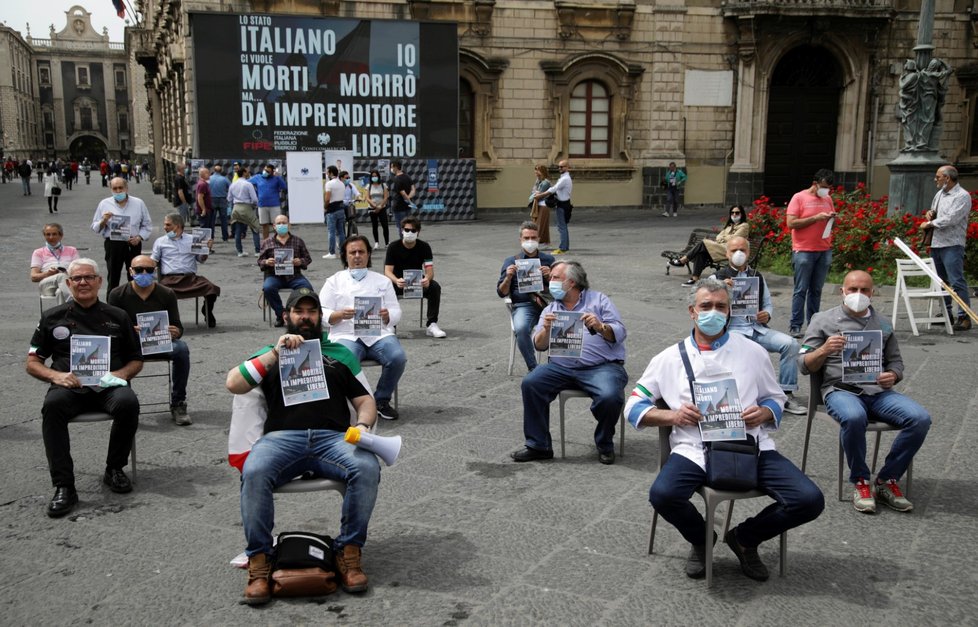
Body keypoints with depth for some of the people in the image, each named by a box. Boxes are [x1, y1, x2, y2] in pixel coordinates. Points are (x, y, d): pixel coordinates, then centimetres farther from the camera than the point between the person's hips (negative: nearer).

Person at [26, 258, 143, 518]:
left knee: (128, 403, -34)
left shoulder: (117, 317, 18)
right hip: (69, 387, 0)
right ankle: (64, 487, -33)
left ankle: (114, 469, -10)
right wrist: (56, 376, -6)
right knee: (53, 405, -35)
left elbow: (136, 360, 20)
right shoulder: (53, 317, 17)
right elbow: (32, 363, 16)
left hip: (108, 386, 0)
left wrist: (119, 374, -3)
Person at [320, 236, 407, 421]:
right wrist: (340, 315, -15)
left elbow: (396, 312, 13)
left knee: (398, 357, -29)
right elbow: (322, 313, 7)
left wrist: (386, 315, -12)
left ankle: (382, 400, -5)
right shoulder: (334, 281, 16)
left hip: (379, 334, 2)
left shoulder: (382, 281, 20)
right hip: (346, 335, -2)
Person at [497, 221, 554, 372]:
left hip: (547, 303, 1)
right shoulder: (511, 261, 14)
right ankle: (533, 369, -22)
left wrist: (549, 276, -5)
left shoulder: (548, 260, 18)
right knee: (521, 329, -35)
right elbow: (501, 293, 12)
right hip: (523, 305, -1)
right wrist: (508, 277, -7)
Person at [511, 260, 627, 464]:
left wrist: (600, 327, -19)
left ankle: (605, 445, -2)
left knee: (610, 396, -32)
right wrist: (546, 329, -12)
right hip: (562, 367, 3)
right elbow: (539, 345, 9)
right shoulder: (550, 310, 20)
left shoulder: (598, 300, 11)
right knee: (530, 383, -21)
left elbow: (619, 333, 1)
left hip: (602, 366, -3)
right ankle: (539, 445, -9)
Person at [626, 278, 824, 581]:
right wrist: (673, 416, -6)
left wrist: (763, 413, -2)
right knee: (662, 495, -32)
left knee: (809, 500, -20)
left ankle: (745, 538, 12)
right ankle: (701, 540, 6)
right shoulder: (670, 358, 12)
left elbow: (775, 398, 22)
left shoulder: (752, 352, 15)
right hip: (695, 449, -1)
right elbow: (634, 407, 13)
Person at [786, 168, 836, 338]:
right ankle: (796, 326, -2)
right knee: (801, 290, -4)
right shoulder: (799, 198, -3)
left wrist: (832, 217, 1)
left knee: (816, 290, 8)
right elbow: (791, 223, -11)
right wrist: (816, 218, -16)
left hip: (824, 251, 5)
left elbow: (832, 220, 26)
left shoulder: (828, 199, 14)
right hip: (804, 251, -5)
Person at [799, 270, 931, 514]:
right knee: (853, 418, -39)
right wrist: (824, 350, -15)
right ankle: (860, 482, -15)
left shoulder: (883, 325, 22)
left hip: (879, 391, 4)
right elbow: (804, 365, 6)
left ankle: (887, 480, -7)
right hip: (841, 390, -4)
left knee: (921, 418, -23)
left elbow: (896, 361, 24)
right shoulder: (823, 321, 10)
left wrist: (893, 375, -1)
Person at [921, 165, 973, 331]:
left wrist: (929, 224, -9)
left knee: (957, 281, -12)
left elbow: (951, 219, -20)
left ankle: (964, 316, -11)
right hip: (936, 243, 9)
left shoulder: (962, 196, -10)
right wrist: (930, 214, 6)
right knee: (940, 280, 13)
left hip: (952, 245, -9)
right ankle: (946, 312, 23)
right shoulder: (940, 194, 16)